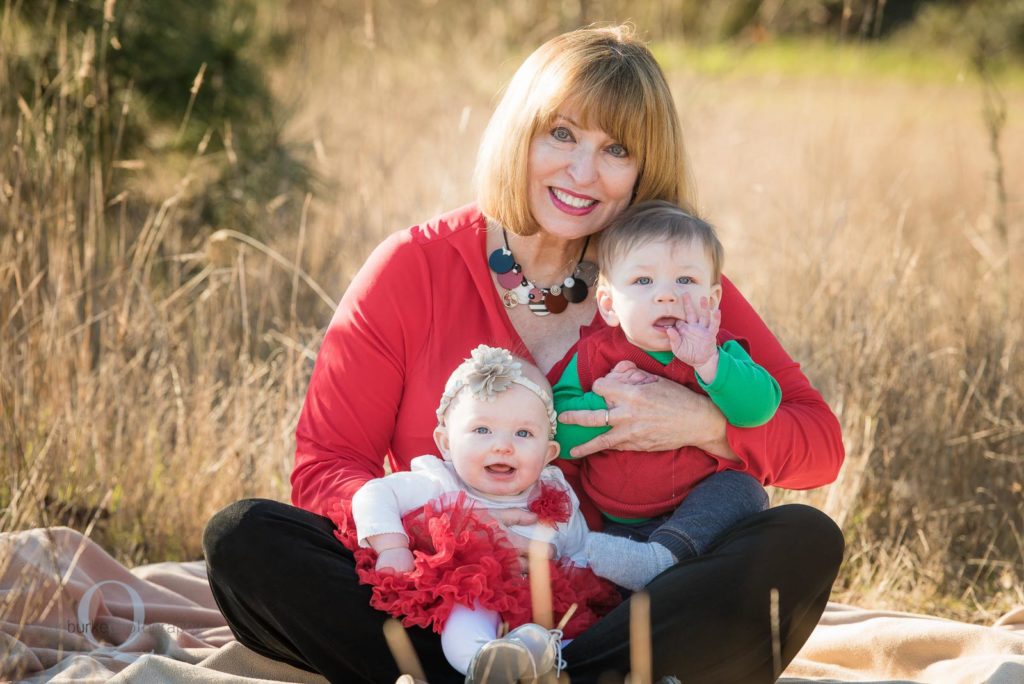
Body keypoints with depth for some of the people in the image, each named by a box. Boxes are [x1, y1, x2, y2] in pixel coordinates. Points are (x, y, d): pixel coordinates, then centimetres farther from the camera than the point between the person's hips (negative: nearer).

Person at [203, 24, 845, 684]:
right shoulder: (416, 267, 0)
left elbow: (820, 443, 3)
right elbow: (325, 466, -2)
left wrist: (704, 424, -18)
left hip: (616, 616, 0)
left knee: (805, 541, -23)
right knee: (245, 538, -23)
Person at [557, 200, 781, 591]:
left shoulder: (718, 351, 1)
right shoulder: (595, 356, 0)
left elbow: (760, 407, -18)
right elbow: (557, 434, -9)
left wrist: (708, 364, -29)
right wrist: (608, 403, -22)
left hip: (698, 514, 0)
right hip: (616, 524, 0)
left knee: (744, 490, -28)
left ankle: (662, 555, -42)